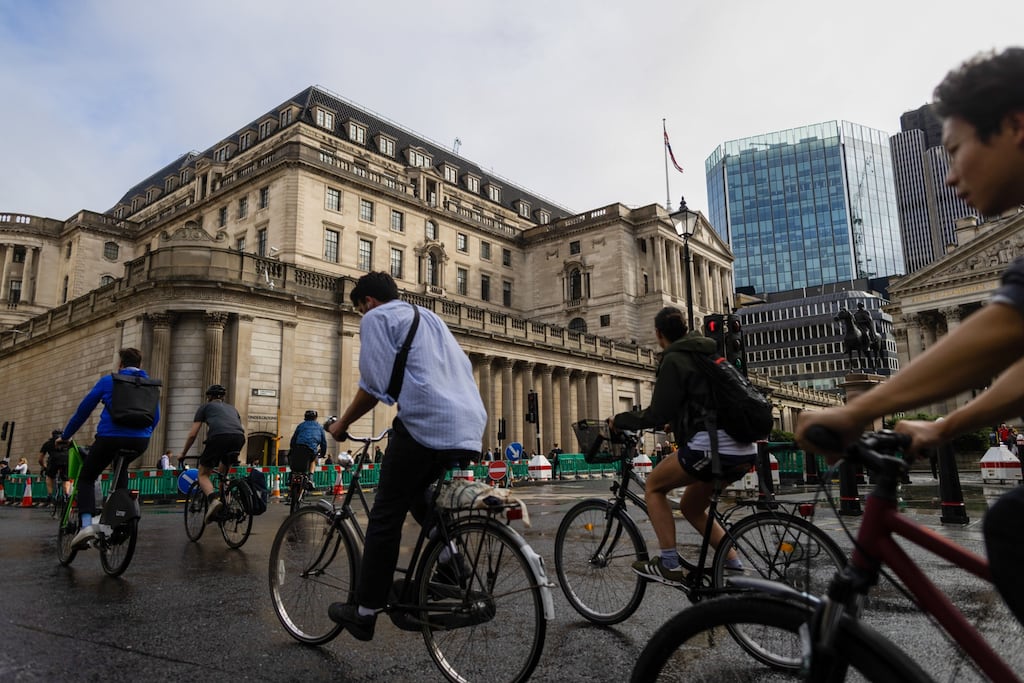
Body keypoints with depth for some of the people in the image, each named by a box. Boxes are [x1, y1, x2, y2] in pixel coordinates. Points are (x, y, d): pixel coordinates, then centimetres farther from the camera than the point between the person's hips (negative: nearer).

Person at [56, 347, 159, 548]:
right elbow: (155, 417, 18)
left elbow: (83, 410, 10)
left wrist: (65, 436, 21)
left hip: (110, 438, -3)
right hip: (140, 441, 4)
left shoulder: (108, 381, 6)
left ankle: (86, 524, -7)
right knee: (121, 468, 36)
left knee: (86, 478, 16)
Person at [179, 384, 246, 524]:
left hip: (218, 437, -4)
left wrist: (183, 453, 34)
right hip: (239, 438, 4)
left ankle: (213, 499, -17)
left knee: (203, 474, 12)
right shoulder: (231, 408, 36)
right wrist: (233, 453, 49)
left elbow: (192, 434, 20)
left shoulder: (205, 406, 25)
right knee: (222, 474, 27)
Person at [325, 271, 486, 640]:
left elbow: (375, 384, -4)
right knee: (416, 492, 29)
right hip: (470, 431, 8)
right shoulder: (429, 317, 29)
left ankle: (365, 612, 13)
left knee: (386, 516, 5)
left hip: (426, 425, -8)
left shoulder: (377, 318, 6)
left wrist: (341, 424, 10)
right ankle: (448, 548, 11)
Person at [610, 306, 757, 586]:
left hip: (713, 445, -9)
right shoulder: (708, 353, 22)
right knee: (691, 507, 22)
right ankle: (735, 567, 17)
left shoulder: (674, 360, -4)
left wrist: (618, 420, 4)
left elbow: (657, 415, -9)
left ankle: (669, 565, 4)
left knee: (653, 485, 9)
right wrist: (676, 422, 46)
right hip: (744, 449, 9)